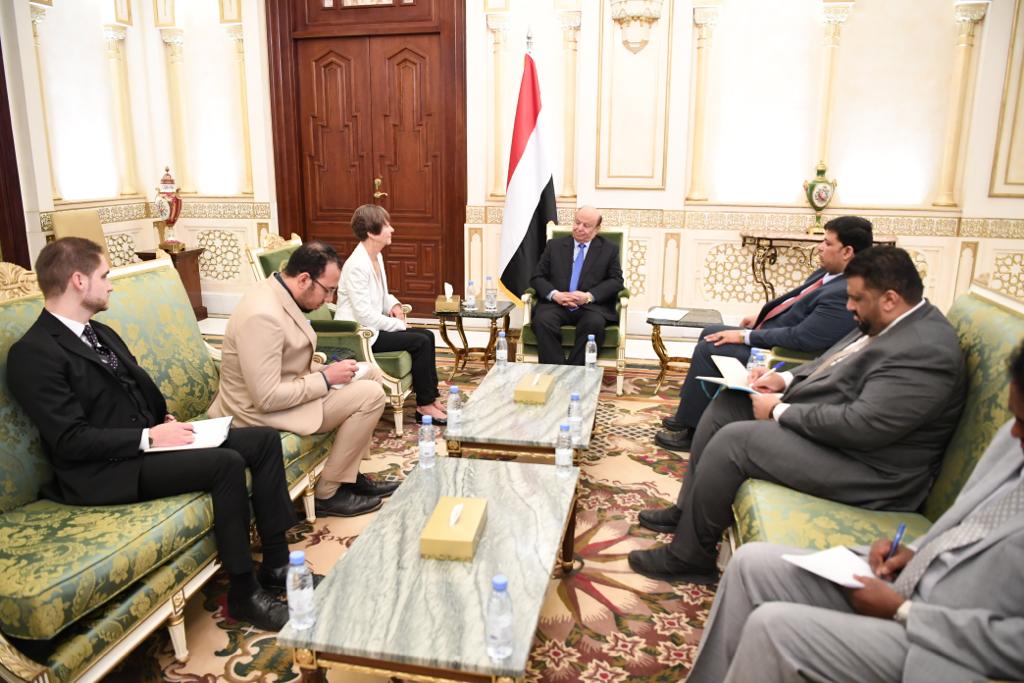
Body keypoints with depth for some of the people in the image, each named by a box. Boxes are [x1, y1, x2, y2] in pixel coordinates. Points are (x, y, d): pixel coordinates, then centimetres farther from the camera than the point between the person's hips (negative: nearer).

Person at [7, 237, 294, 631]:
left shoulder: (100, 333, 15)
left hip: (147, 441, 9)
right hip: (107, 469, -9)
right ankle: (244, 593, -15)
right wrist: (149, 437, -19)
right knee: (227, 463, -29)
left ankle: (276, 562, 0)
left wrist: (165, 421, 1)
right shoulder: (32, 354, -13)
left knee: (264, 440, -4)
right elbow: (71, 440, -19)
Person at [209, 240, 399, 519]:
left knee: (370, 373, 11)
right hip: (260, 410, -10)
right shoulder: (263, 315, -29)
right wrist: (326, 378, -20)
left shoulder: (280, 294, 2)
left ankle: (350, 473, 16)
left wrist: (326, 369, -1)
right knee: (370, 395, -16)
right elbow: (267, 398, -30)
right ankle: (326, 494, -4)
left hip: (285, 387, 10)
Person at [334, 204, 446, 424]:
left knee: (427, 335, 2)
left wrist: (394, 305, 0)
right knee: (420, 342, -16)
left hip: (372, 327, 10)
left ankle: (432, 398, 6)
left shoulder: (376, 257, 8)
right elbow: (364, 314, -25)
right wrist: (399, 325, -16)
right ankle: (424, 406, -4)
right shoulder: (357, 265, -22)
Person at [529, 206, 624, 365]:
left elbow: (616, 281, 4)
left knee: (595, 323, -35)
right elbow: (537, 277, 10)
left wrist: (589, 296, -13)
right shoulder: (555, 245, 16)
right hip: (556, 304, 1)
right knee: (542, 320, -31)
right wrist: (555, 294, -11)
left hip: (591, 306, -1)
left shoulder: (609, 249, 14)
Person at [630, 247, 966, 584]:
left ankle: (689, 556, -3)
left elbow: (861, 425, -30)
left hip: (862, 468, -11)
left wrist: (779, 411, -20)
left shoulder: (925, 352, -25)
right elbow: (835, 365, 19)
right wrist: (786, 379, 1)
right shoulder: (891, 323, 6)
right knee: (726, 405, 8)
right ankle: (688, 510, 19)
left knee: (733, 440, -20)